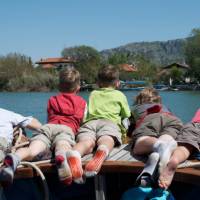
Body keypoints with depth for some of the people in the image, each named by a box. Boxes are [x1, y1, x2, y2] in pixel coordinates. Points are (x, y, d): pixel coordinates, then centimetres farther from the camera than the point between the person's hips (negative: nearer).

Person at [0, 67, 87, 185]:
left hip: (47, 127, 2)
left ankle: (15, 158, -56)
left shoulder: (52, 100, 37)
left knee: (31, 151, -23)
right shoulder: (82, 102, 30)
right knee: (62, 146, -34)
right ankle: (61, 157, -70)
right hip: (67, 128, -2)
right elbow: (82, 122, 27)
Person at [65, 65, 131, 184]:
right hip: (110, 122, -1)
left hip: (90, 122, 2)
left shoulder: (93, 94, 38)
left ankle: (74, 155, -63)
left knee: (86, 142, -28)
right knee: (106, 141, -31)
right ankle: (102, 152, -68)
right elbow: (127, 115, 35)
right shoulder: (120, 95, 30)